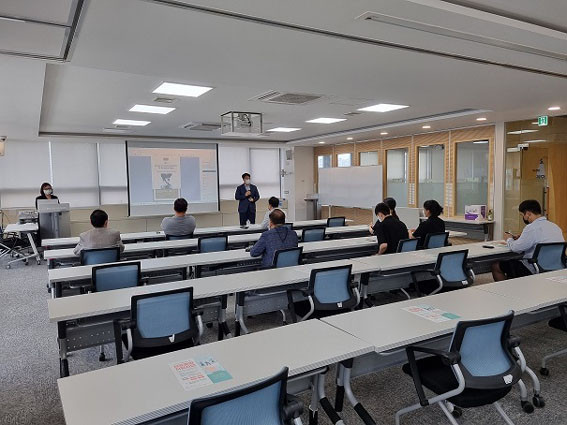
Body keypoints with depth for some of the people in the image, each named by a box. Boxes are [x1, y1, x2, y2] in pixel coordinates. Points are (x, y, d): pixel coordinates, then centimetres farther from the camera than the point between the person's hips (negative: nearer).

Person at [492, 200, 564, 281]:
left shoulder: (532, 228, -20)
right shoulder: (555, 226, 6)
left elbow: (516, 248, -15)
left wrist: (509, 240, 7)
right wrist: (521, 238, 17)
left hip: (534, 271, -9)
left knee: (495, 267, 3)